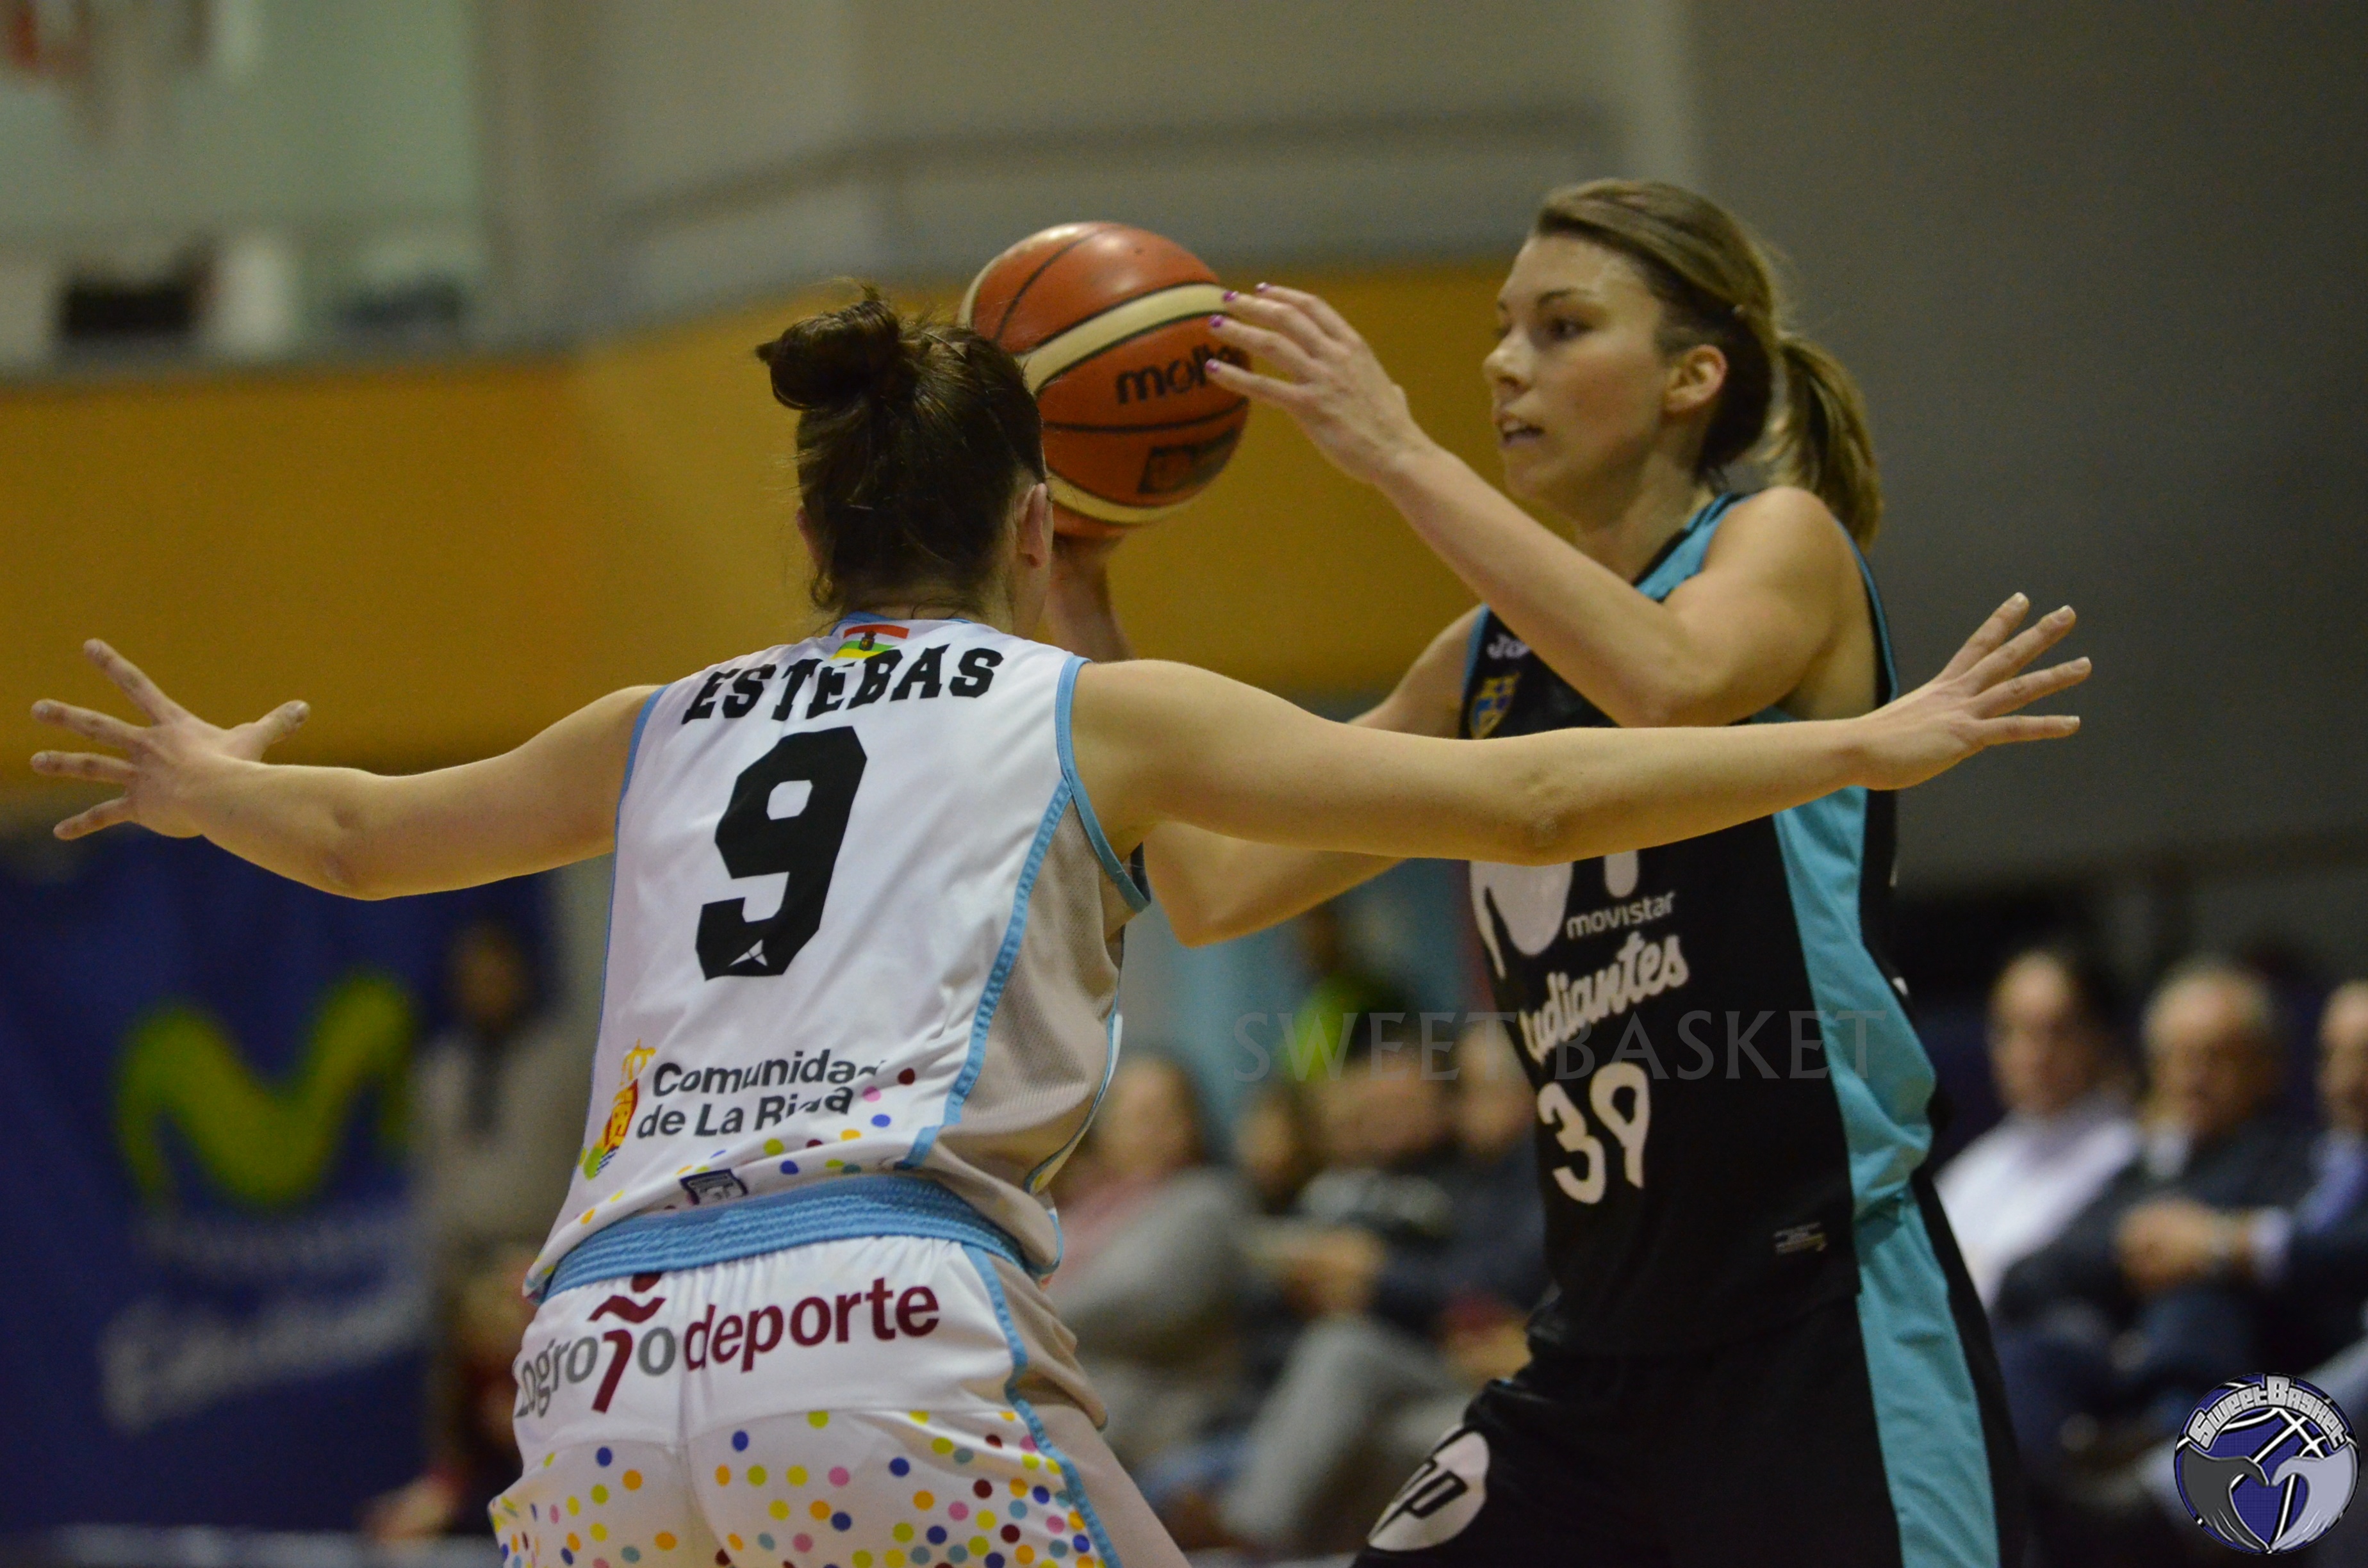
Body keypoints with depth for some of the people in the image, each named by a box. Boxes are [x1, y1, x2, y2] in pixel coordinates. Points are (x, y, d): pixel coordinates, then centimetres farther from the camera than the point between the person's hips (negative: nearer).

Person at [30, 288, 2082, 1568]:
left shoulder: (664, 733, 25)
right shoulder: (1099, 714, 14)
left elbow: (355, 832, 42)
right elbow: (1527, 800, 11)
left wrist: (201, 783, 63)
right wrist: (1869, 746, 19)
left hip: (600, 1369, 4)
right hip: (894, 1342, -4)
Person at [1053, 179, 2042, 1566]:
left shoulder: (1787, 543, -3)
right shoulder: (1488, 666, 15)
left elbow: (1671, 679, -28)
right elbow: (1217, 888, 13)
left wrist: (1401, 454, -26)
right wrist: (1087, 614, 6)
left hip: (1827, 1327, -7)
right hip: (1608, 1346, 7)